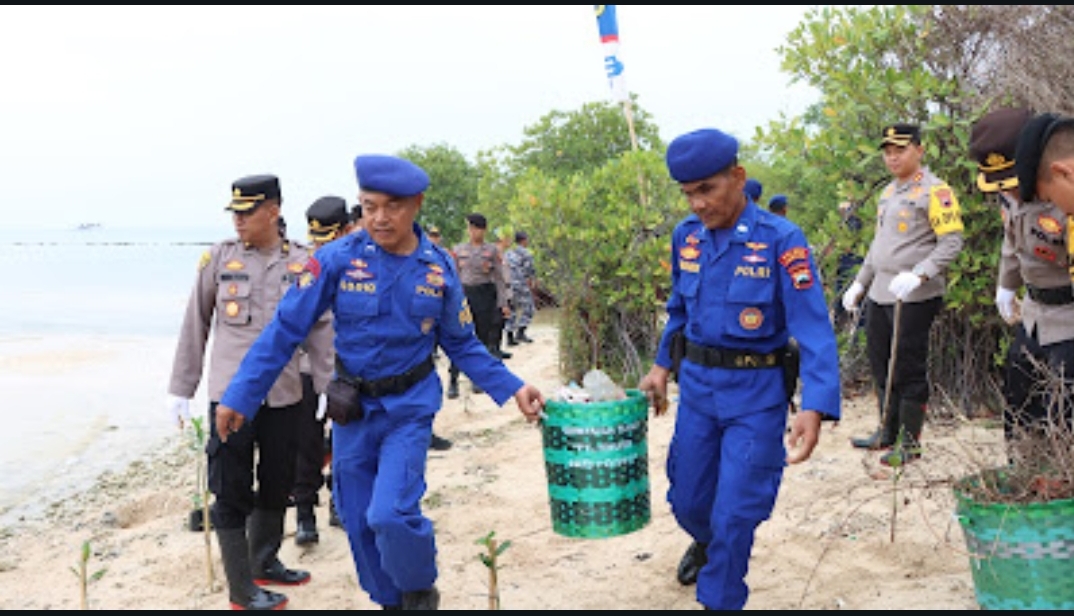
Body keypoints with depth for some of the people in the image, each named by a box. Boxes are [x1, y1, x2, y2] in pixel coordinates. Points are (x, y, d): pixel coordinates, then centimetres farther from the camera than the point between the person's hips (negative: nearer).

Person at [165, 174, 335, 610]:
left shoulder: (302, 262, 1)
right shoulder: (220, 257, -2)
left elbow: (319, 328, 6)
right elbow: (196, 324, 3)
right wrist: (181, 388, 3)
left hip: (284, 395, 2)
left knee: (277, 485, 15)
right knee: (232, 492, 1)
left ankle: (265, 563, 36)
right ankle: (242, 590, 10)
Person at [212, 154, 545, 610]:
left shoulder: (440, 268, -6)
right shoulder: (338, 259, -12)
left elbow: (462, 345, 5)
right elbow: (286, 328, -8)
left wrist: (512, 389, -4)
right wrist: (239, 397, -10)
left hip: (410, 407, -1)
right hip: (352, 409, 2)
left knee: (391, 513, -18)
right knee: (358, 522, 10)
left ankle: (421, 593, 12)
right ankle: (391, 601, 35)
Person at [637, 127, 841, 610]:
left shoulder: (781, 240, -18)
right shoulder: (685, 235, -1)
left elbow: (814, 330, -22)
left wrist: (815, 407, -33)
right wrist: (662, 365, 7)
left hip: (756, 394, -5)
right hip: (696, 385, 5)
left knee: (735, 515, -2)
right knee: (687, 500, 17)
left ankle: (719, 601, 21)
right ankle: (705, 543, 51)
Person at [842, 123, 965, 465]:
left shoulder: (935, 191, -10)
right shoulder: (888, 192, 17)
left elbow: (952, 241, -16)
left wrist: (918, 274, -28)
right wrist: (859, 283, 22)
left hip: (915, 298, -8)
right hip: (880, 295, 8)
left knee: (909, 371, -2)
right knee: (880, 366, 14)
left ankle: (909, 443, 9)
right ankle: (887, 432, 28)